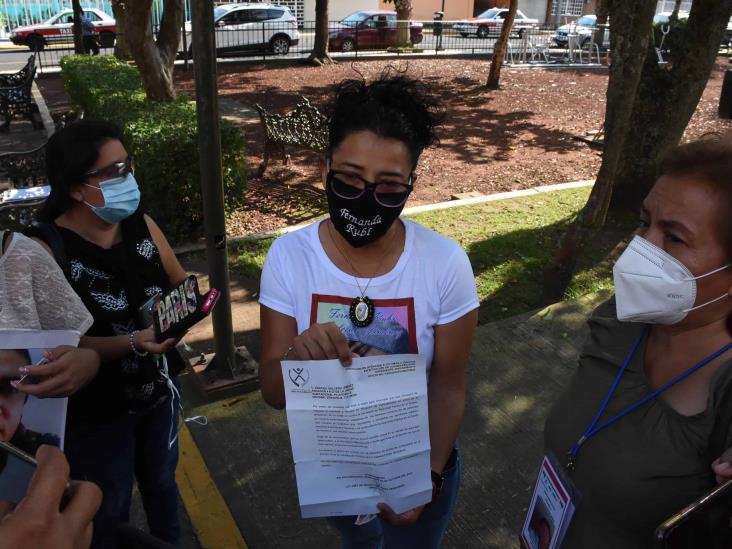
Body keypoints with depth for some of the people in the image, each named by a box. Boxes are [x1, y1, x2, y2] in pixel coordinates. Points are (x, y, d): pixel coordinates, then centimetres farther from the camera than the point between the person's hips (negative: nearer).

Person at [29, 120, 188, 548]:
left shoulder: (141, 224, -7)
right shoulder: (48, 250, -22)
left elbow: (179, 285, 2)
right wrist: (132, 341, -34)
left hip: (159, 389, 5)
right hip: (96, 409, -5)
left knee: (162, 482, 27)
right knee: (109, 513, 18)